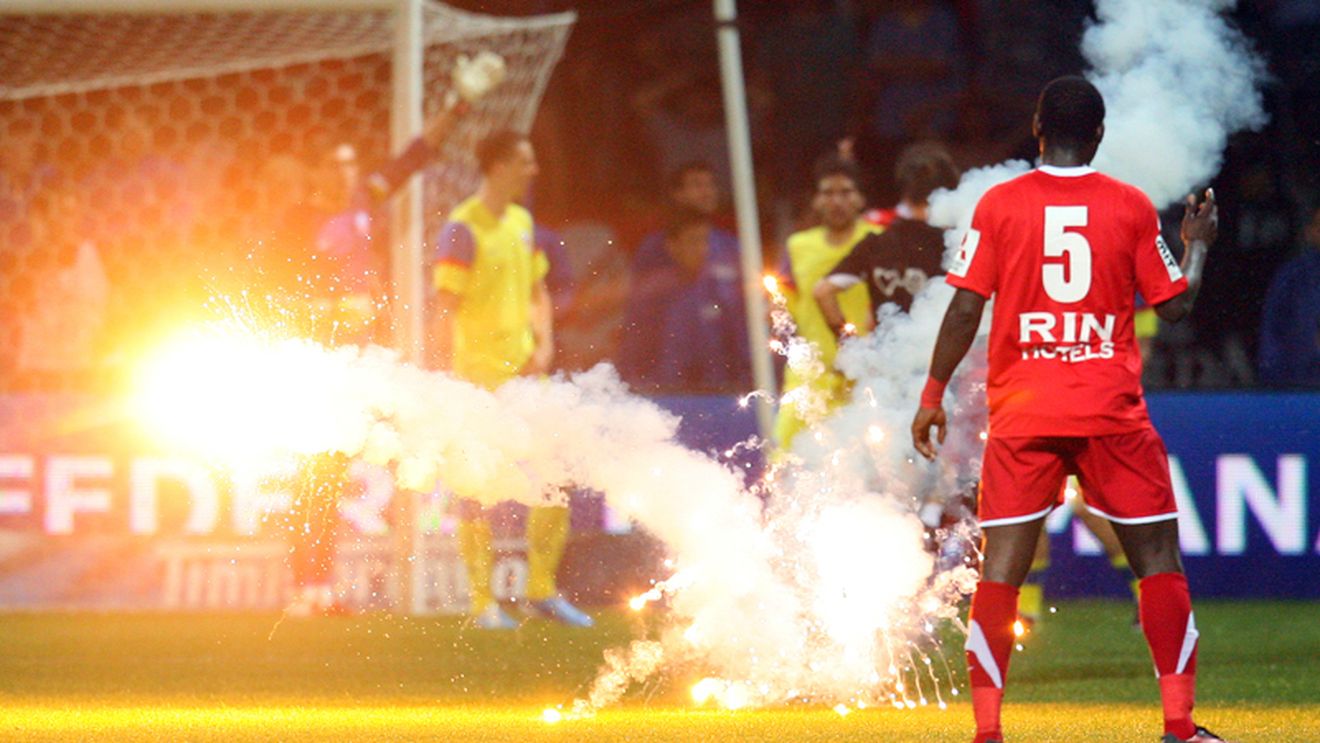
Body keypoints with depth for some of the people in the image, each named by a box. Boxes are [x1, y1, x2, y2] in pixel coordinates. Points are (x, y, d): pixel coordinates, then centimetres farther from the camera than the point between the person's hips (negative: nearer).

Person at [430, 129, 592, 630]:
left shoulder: (521, 222, 13)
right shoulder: (463, 228, -11)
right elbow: (444, 308, -14)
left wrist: (545, 344, 6)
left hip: (523, 372, 7)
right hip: (479, 377, -7)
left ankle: (543, 589, 15)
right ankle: (483, 602, 4)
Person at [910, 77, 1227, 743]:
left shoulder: (999, 205, 0)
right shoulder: (1132, 207, 1)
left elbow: (965, 309, -3)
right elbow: (1175, 305, 6)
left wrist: (933, 395, 6)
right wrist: (1197, 245, 24)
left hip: (1021, 413, 0)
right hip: (1112, 412, 0)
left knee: (1001, 568, 1)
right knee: (1158, 557, 9)